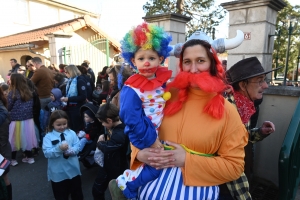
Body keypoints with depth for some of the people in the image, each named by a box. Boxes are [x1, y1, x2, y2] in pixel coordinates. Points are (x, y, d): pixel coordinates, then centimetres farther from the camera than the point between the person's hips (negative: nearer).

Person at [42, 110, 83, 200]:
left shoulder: (72, 133, -2)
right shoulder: (48, 137, -10)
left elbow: (77, 147, -4)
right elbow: (47, 153, -17)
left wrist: (71, 150, -24)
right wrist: (59, 149, -32)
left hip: (73, 170, 2)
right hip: (58, 173, -2)